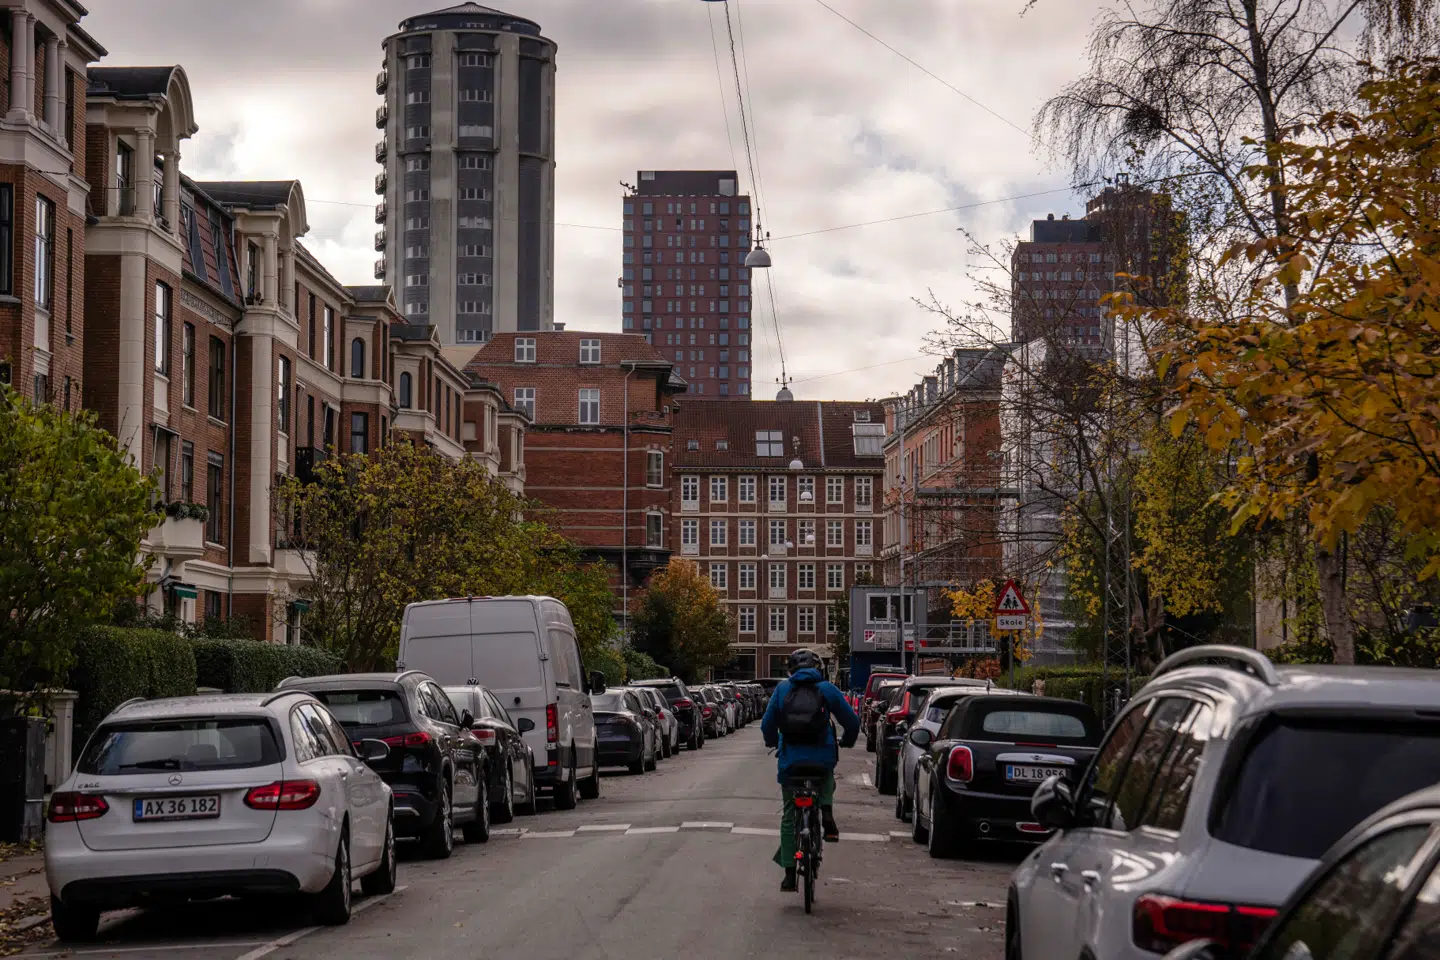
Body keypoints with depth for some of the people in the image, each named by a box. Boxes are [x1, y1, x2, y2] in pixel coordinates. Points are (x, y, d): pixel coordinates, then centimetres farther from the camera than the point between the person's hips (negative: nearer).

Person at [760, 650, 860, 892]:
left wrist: (773, 742, 30)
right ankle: (827, 813, 7)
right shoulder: (827, 689, 5)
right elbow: (851, 721, 8)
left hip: (790, 760, 0)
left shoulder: (782, 689, 7)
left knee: (789, 816, 10)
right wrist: (846, 742, 29)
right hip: (822, 758, 0)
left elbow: (768, 724, 9)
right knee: (827, 779, 36)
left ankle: (789, 873, 7)